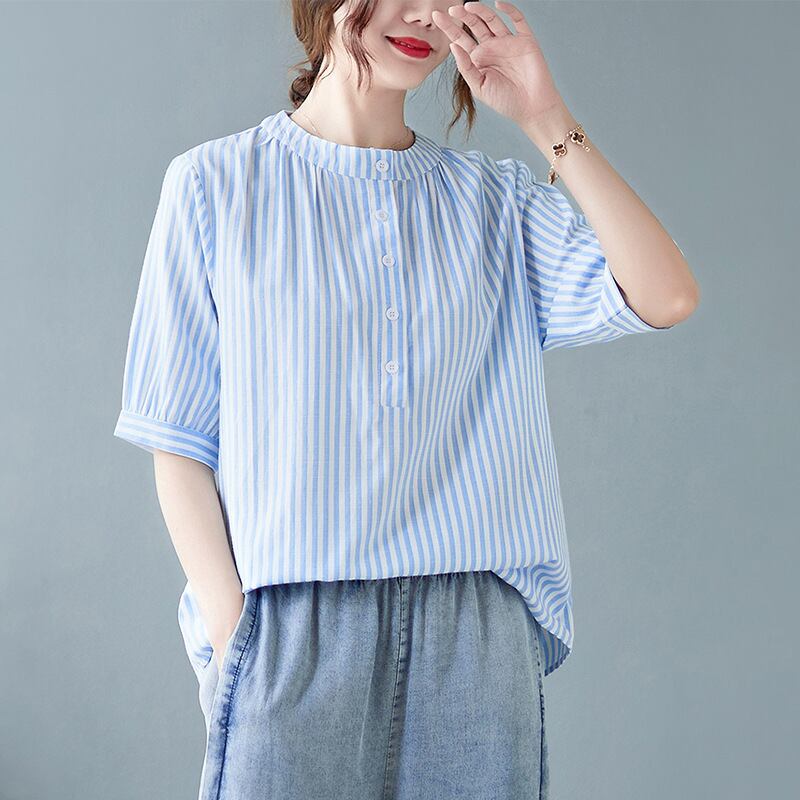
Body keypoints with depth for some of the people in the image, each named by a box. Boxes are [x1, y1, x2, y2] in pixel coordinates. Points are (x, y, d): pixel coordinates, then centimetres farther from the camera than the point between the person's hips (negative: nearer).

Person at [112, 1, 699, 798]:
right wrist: (230, 631, -8)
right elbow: (179, 438, 2)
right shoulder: (217, 181, 5)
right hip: (294, 632, -2)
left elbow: (665, 298, -5)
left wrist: (546, 118, -5)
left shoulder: (498, 198, 11)